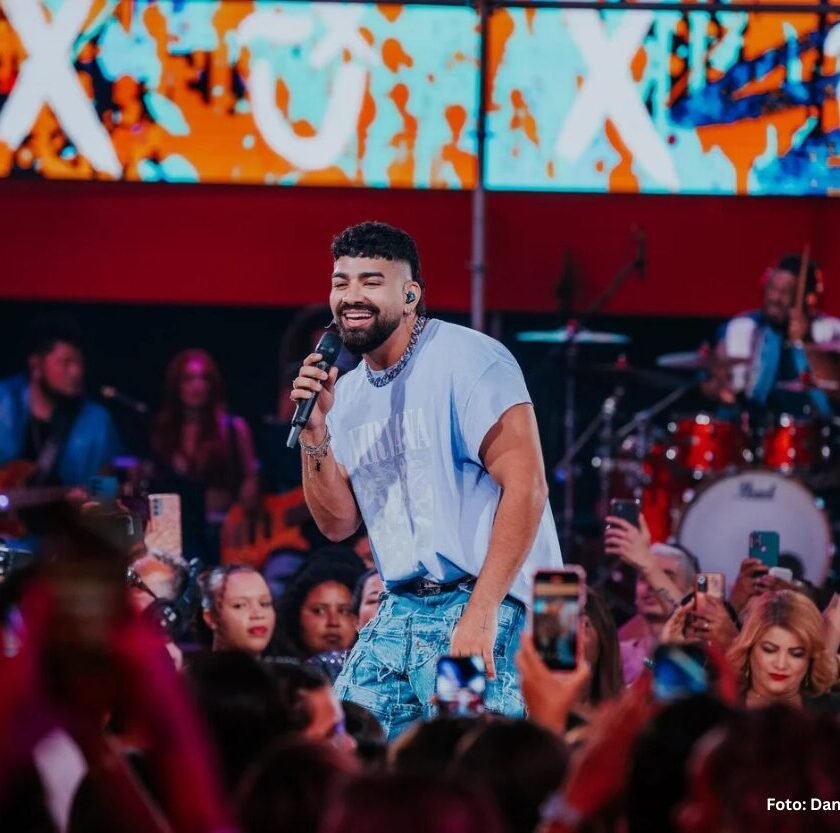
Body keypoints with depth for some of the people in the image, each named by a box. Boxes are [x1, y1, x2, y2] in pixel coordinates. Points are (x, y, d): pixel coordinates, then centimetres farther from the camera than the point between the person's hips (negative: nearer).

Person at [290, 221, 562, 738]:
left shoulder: (467, 360, -10)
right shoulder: (348, 393, 13)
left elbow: (526, 484, -17)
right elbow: (338, 522, 12)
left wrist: (481, 612, -22)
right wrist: (314, 431, -5)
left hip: (488, 605, -7)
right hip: (401, 613, 7)